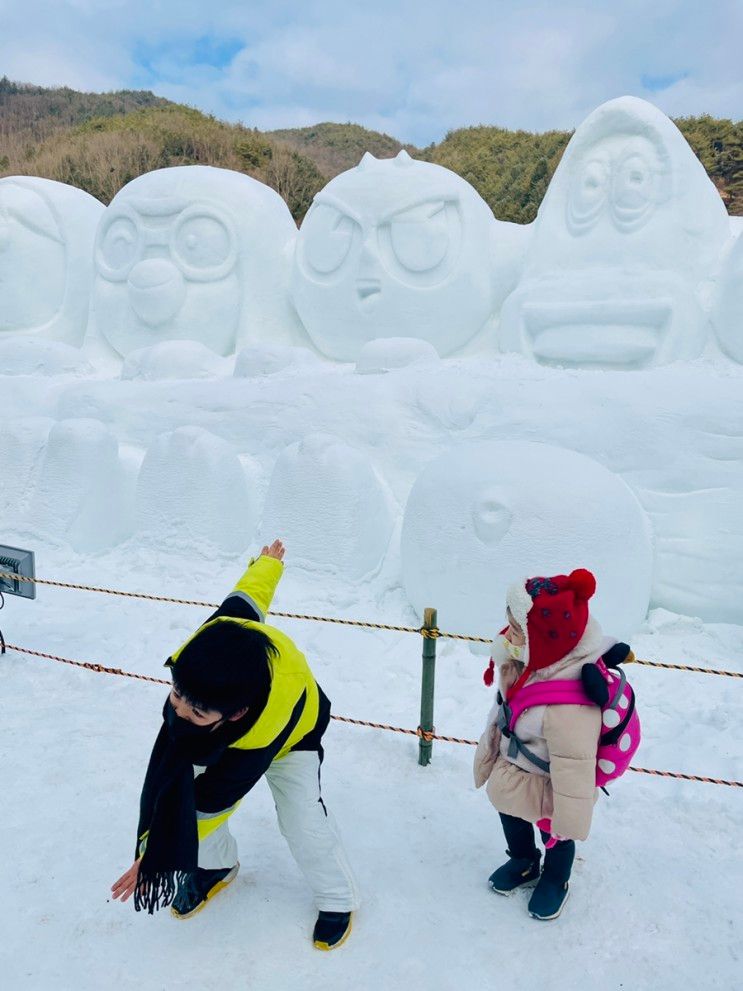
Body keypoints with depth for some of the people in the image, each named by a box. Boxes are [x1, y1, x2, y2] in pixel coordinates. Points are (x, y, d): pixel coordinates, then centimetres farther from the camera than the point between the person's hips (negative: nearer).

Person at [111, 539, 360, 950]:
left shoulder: (259, 740, -46)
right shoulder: (218, 637, -40)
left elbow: (211, 802, -31)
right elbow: (246, 597, -18)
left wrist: (159, 858, -20)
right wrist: (268, 561, 4)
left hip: (292, 734, -5)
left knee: (303, 820, -15)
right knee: (176, 789, -1)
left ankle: (338, 900, 13)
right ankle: (217, 865, 27)